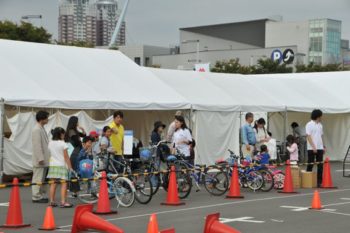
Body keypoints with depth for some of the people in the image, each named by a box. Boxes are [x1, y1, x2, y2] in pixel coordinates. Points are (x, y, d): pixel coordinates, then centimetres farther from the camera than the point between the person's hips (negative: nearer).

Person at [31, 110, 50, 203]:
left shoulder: (42, 129, 16)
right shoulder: (36, 130, -15)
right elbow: (37, 145, -20)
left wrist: (46, 157, 20)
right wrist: (40, 158, -22)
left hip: (44, 160, 10)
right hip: (40, 160, -10)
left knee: (43, 178, 13)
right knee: (38, 178, -5)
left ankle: (41, 196, 19)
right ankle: (36, 197, -1)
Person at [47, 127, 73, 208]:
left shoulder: (50, 143, 7)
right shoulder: (62, 143, -8)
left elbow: (50, 154, 11)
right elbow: (66, 157, -8)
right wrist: (70, 167, -4)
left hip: (52, 165, 6)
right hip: (61, 165, -6)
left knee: (53, 183, 8)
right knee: (64, 183, -5)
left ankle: (52, 201, 9)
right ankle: (63, 202, -12)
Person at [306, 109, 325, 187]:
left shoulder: (320, 125, 14)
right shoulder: (309, 125, -8)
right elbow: (308, 136, -13)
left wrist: (324, 146, 14)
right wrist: (313, 147, -19)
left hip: (320, 148, 6)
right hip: (311, 148, -6)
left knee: (320, 166, 3)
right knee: (310, 165, 0)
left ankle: (319, 182, 7)